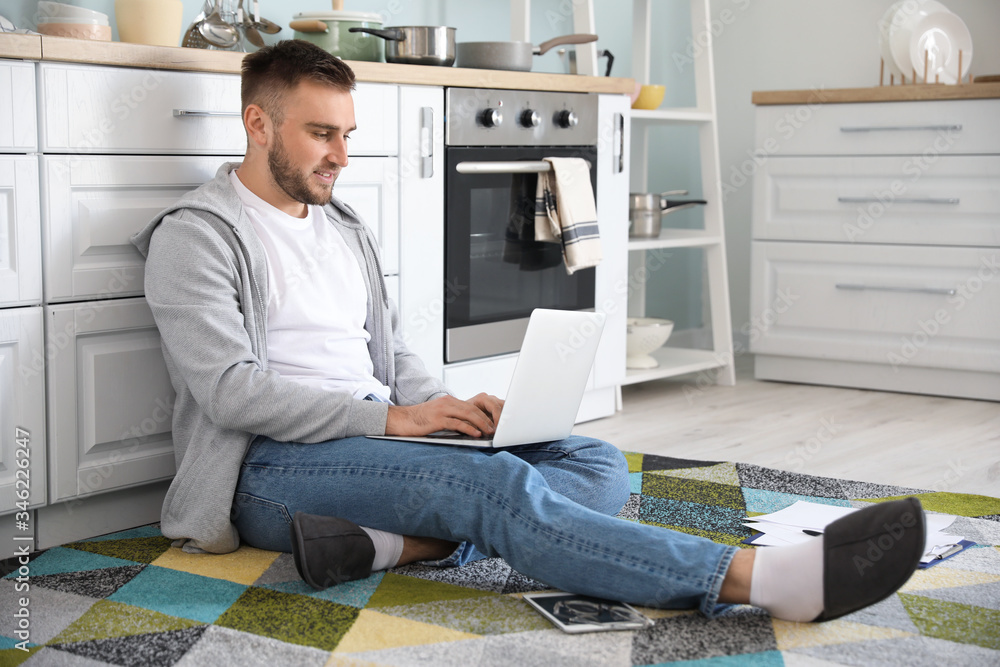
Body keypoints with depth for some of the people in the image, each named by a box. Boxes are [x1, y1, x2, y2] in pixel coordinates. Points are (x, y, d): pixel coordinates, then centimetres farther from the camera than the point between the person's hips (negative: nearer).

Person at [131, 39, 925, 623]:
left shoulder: (345, 230, 21)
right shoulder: (196, 235, -3)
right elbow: (231, 388, -15)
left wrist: (454, 411, -2)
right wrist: (392, 418, -20)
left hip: (374, 440, 9)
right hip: (272, 465, -8)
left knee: (598, 463, -7)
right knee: (496, 484, -33)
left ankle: (384, 544, -33)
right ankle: (767, 579, -47)